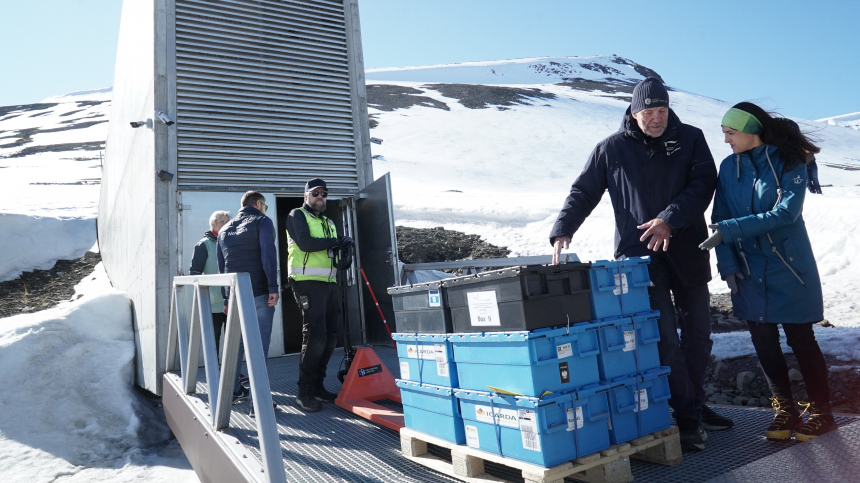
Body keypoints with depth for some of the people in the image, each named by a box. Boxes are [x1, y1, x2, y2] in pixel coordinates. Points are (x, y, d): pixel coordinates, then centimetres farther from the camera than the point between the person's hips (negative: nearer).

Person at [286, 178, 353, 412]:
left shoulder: (329, 222, 24)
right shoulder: (297, 215, 2)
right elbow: (305, 243, -15)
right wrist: (337, 242, -10)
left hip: (329, 282, 8)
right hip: (308, 281, -8)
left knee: (330, 335, 7)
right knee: (315, 335, -13)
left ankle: (318, 385, 18)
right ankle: (305, 392, -4)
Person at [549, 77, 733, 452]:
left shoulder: (690, 139, 5)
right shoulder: (612, 149, 1)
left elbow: (703, 184, -5)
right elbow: (583, 192, 2)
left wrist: (669, 219, -19)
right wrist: (562, 230, -13)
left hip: (687, 250, 3)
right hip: (640, 253, -3)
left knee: (698, 333, 13)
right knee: (665, 337, -7)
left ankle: (695, 404, 31)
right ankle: (688, 416, 5)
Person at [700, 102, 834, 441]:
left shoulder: (790, 164, -9)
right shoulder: (728, 167, 3)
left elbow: (785, 212, -22)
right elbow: (720, 220, 2)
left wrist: (730, 229, -29)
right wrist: (727, 265, -7)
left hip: (788, 269, -4)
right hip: (749, 272, 4)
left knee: (800, 338, 4)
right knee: (763, 341, 8)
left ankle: (821, 411, 22)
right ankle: (785, 409, 25)